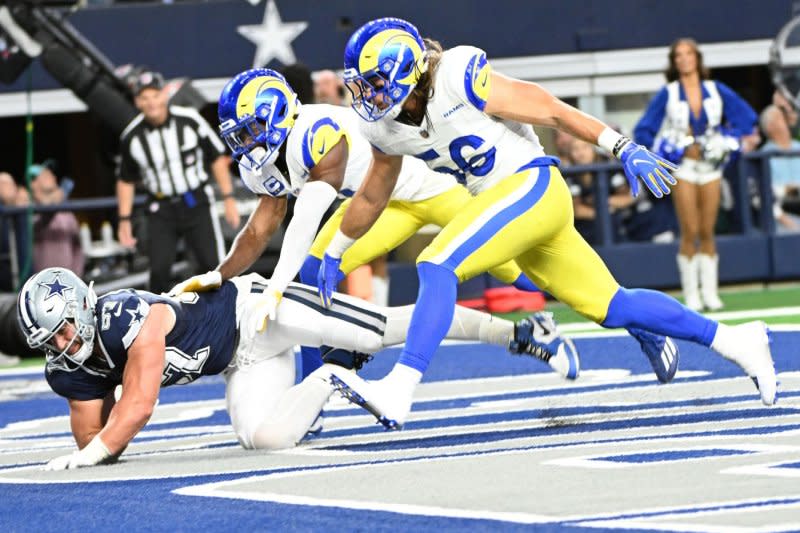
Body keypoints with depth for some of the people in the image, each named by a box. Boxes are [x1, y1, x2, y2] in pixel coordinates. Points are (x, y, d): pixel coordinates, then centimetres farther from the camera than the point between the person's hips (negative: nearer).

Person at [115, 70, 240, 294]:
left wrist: (228, 198, -3)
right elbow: (125, 180, 8)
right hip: (161, 209, 1)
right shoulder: (131, 137, -6)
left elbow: (217, 157, -1)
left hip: (197, 204, -1)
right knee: (159, 270, -11)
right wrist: (124, 220, 4)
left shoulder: (189, 120, -11)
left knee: (213, 265, -6)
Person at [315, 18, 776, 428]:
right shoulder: (386, 126, 5)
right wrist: (333, 254, 27)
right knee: (612, 307, 11)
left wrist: (625, 149, -15)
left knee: (437, 266, -23)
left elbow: (550, 109, -14)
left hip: (532, 184, -8)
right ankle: (734, 341, 24)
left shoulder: (458, 80, -19)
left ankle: (400, 389, -30)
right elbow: (372, 198, 22)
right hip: (502, 199, 8)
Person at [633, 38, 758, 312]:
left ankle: (710, 293, 5)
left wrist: (732, 140, -3)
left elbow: (747, 117, 9)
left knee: (707, 233, 1)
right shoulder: (667, 94, 0)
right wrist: (660, 150, -14)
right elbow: (643, 130, 0)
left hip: (711, 166, 2)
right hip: (683, 168, -2)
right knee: (690, 233, -7)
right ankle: (691, 296, -2)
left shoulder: (716, 90, 4)